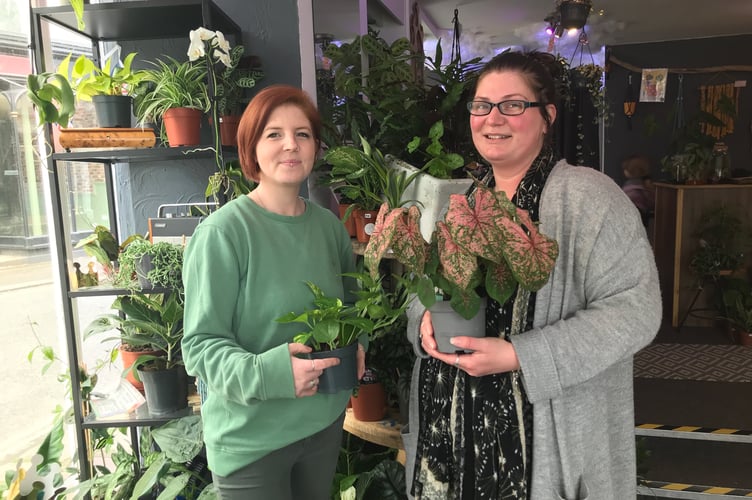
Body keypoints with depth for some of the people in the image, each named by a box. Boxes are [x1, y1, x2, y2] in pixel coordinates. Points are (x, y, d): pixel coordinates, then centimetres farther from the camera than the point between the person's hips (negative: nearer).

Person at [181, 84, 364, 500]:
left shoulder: (329, 225, 0)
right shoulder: (223, 232, -19)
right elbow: (201, 345, -16)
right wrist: (266, 372, -31)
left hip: (325, 421, 6)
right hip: (250, 438, -5)